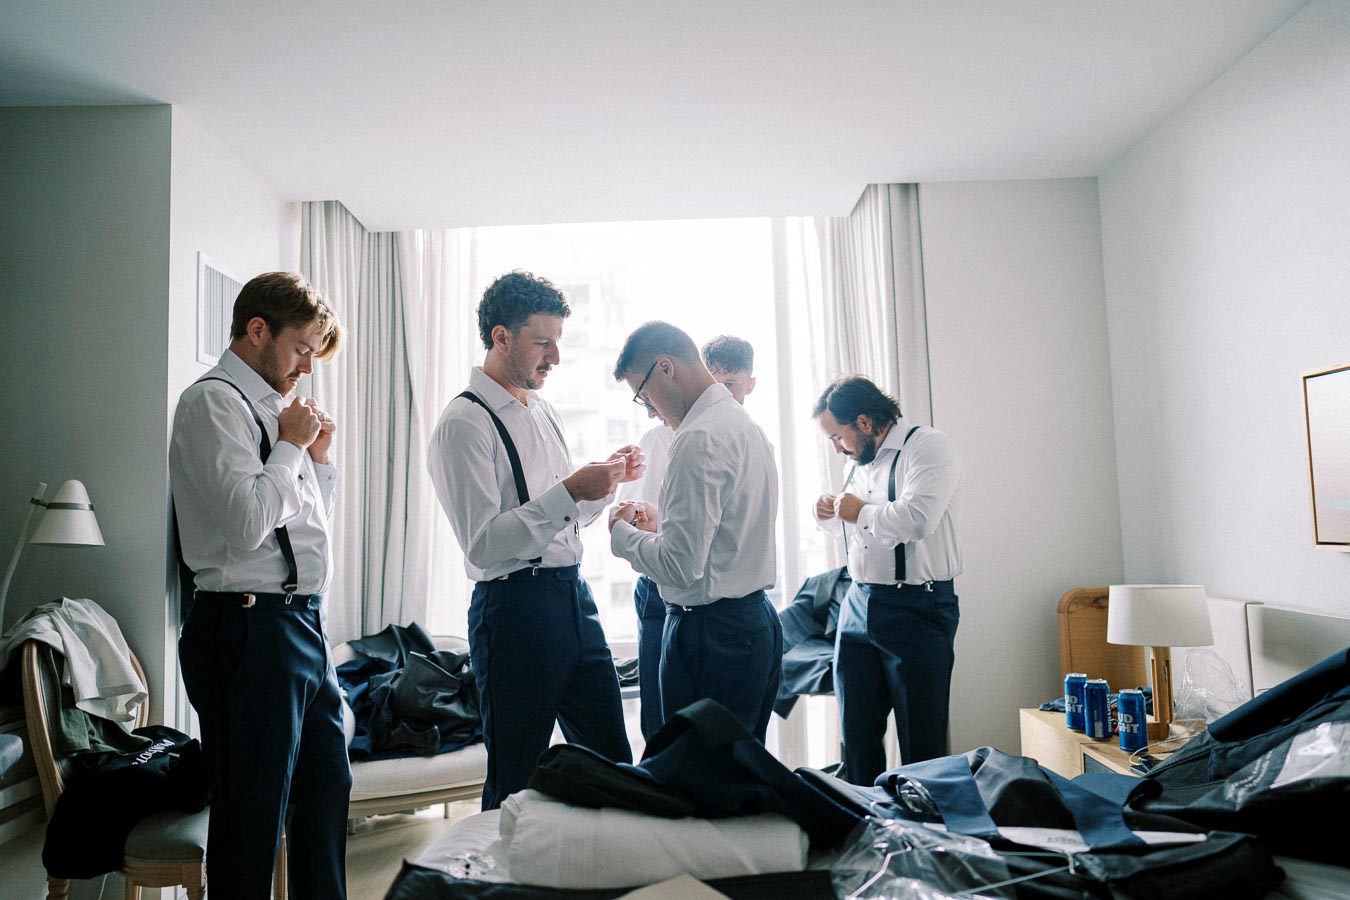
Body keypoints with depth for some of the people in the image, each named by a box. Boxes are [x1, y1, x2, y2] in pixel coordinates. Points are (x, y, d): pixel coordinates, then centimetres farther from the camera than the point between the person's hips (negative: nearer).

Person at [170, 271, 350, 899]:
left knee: (327, 786, 20)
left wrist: (318, 456, 10)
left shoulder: (271, 407, 16)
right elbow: (247, 524, -23)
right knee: (252, 815, 3)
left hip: (303, 623, 10)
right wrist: (291, 446, -11)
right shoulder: (214, 401, -10)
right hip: (251, 628, -10)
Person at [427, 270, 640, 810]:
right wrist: (570, 492, -23)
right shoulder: (465, 423, -12)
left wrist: (605, 481, 5)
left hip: (574, 597, 8)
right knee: (516, 779, 6)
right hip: (515, 608, -8)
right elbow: (482, 544, -20)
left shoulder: (542, 411, 15)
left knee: (613, 760, 14)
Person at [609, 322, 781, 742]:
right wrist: (662, 523, 16)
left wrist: (621, 533, -6)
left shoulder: (698, 440, -18)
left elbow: (680, 565, -22)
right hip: (758, 622, 10)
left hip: (711, 632, -10)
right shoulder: (744, 423, 13)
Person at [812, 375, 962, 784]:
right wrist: (832, 515, 10)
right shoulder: (863, 461, 15)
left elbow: (916, 519, -26)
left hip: (916, 610, -8)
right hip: (859, 606, 8)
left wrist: (860, 512, -10)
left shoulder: (929, 446, -10)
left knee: (921, 744, 0)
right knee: (857, 737, 11)